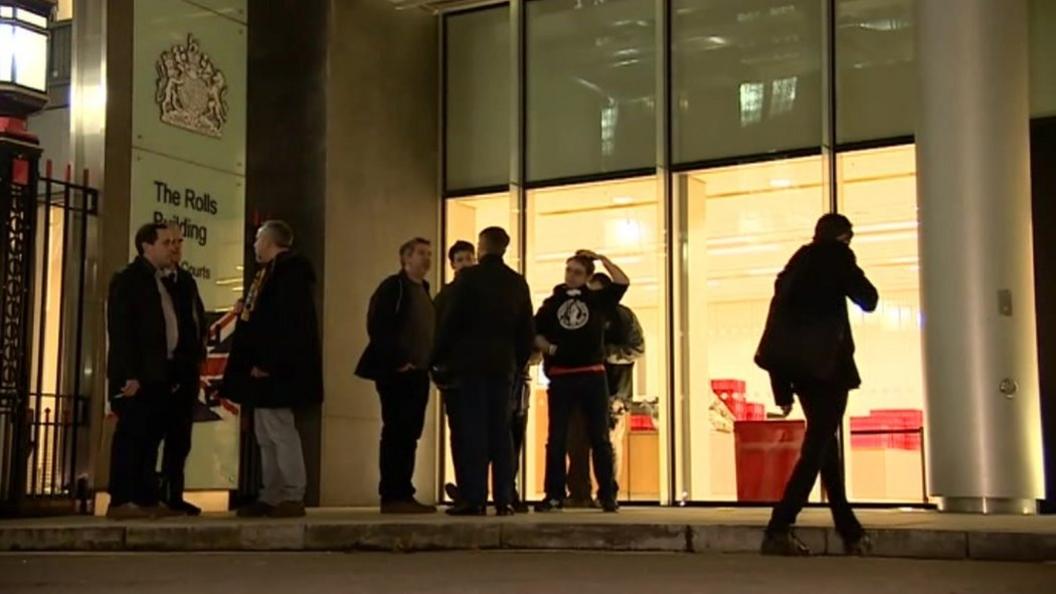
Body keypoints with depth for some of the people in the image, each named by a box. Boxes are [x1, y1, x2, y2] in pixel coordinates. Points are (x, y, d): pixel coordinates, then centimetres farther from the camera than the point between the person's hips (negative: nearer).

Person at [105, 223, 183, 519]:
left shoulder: (161, 282, 18)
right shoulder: (127, 279, -7)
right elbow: (120, 330, -14)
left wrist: (172, 373, 12)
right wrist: (129, 374, -20)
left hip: (159, 375, 8)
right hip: (138, 375, -8)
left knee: (150, 439, 9)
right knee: (130, 437, -7)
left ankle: (147, 499, 13)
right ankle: (121, 501, -4)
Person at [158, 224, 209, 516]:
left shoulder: (187, 280, 16)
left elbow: (200, 319, 19)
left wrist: (199, 348, 5)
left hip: (186, 368, 6)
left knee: (180, 434, 6)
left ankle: (173, 495, 11)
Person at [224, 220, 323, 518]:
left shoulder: (291, 269, -14)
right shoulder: (269, 271, 18)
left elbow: (288, 323, -23)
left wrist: (267, 364, -24)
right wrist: (255, 363, 14)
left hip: (276, 371, -11)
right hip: (265, 369, 11)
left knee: (280, 432, -7)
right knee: (266, 435, 12)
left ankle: (293, 497, -2)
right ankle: (271, 497, 17)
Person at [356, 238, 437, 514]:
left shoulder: (423, 290, 20)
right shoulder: (393, 287, -6)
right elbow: (377, 326, -15)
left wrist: (429, 364, 10)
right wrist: (396, 361, -17)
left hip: (418, 374, 8)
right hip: (396, 373, -8)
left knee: (409, 435, 7)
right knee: (395, 434, -7)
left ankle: (403, 495, 11)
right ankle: (392, 497, -5)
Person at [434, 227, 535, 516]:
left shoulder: (468, 277, -4)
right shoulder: (518, 283, 10)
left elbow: (450, 321, -7)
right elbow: (527, 331, 11)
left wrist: (440, 358, 2)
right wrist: (518, 364, 18)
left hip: (472, 362, -4)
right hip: (504, 365, 4)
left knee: (473, 430, -4)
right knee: (501, 431, 6)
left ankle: (475, 498, -8)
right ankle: (504, 500, 4)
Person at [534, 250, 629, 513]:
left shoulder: (597, 299, 6)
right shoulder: (552, 302, 9)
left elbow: (622, 283, -5)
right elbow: (535, 332, 9)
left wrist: (601, 258, -4)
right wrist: (548, 348, -9)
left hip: (592, 375, -1)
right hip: (561, 377, 1)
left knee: (600, 437, 2)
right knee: (556, 439, 3)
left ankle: (608, 495, 7)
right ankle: (554, 495, 8)